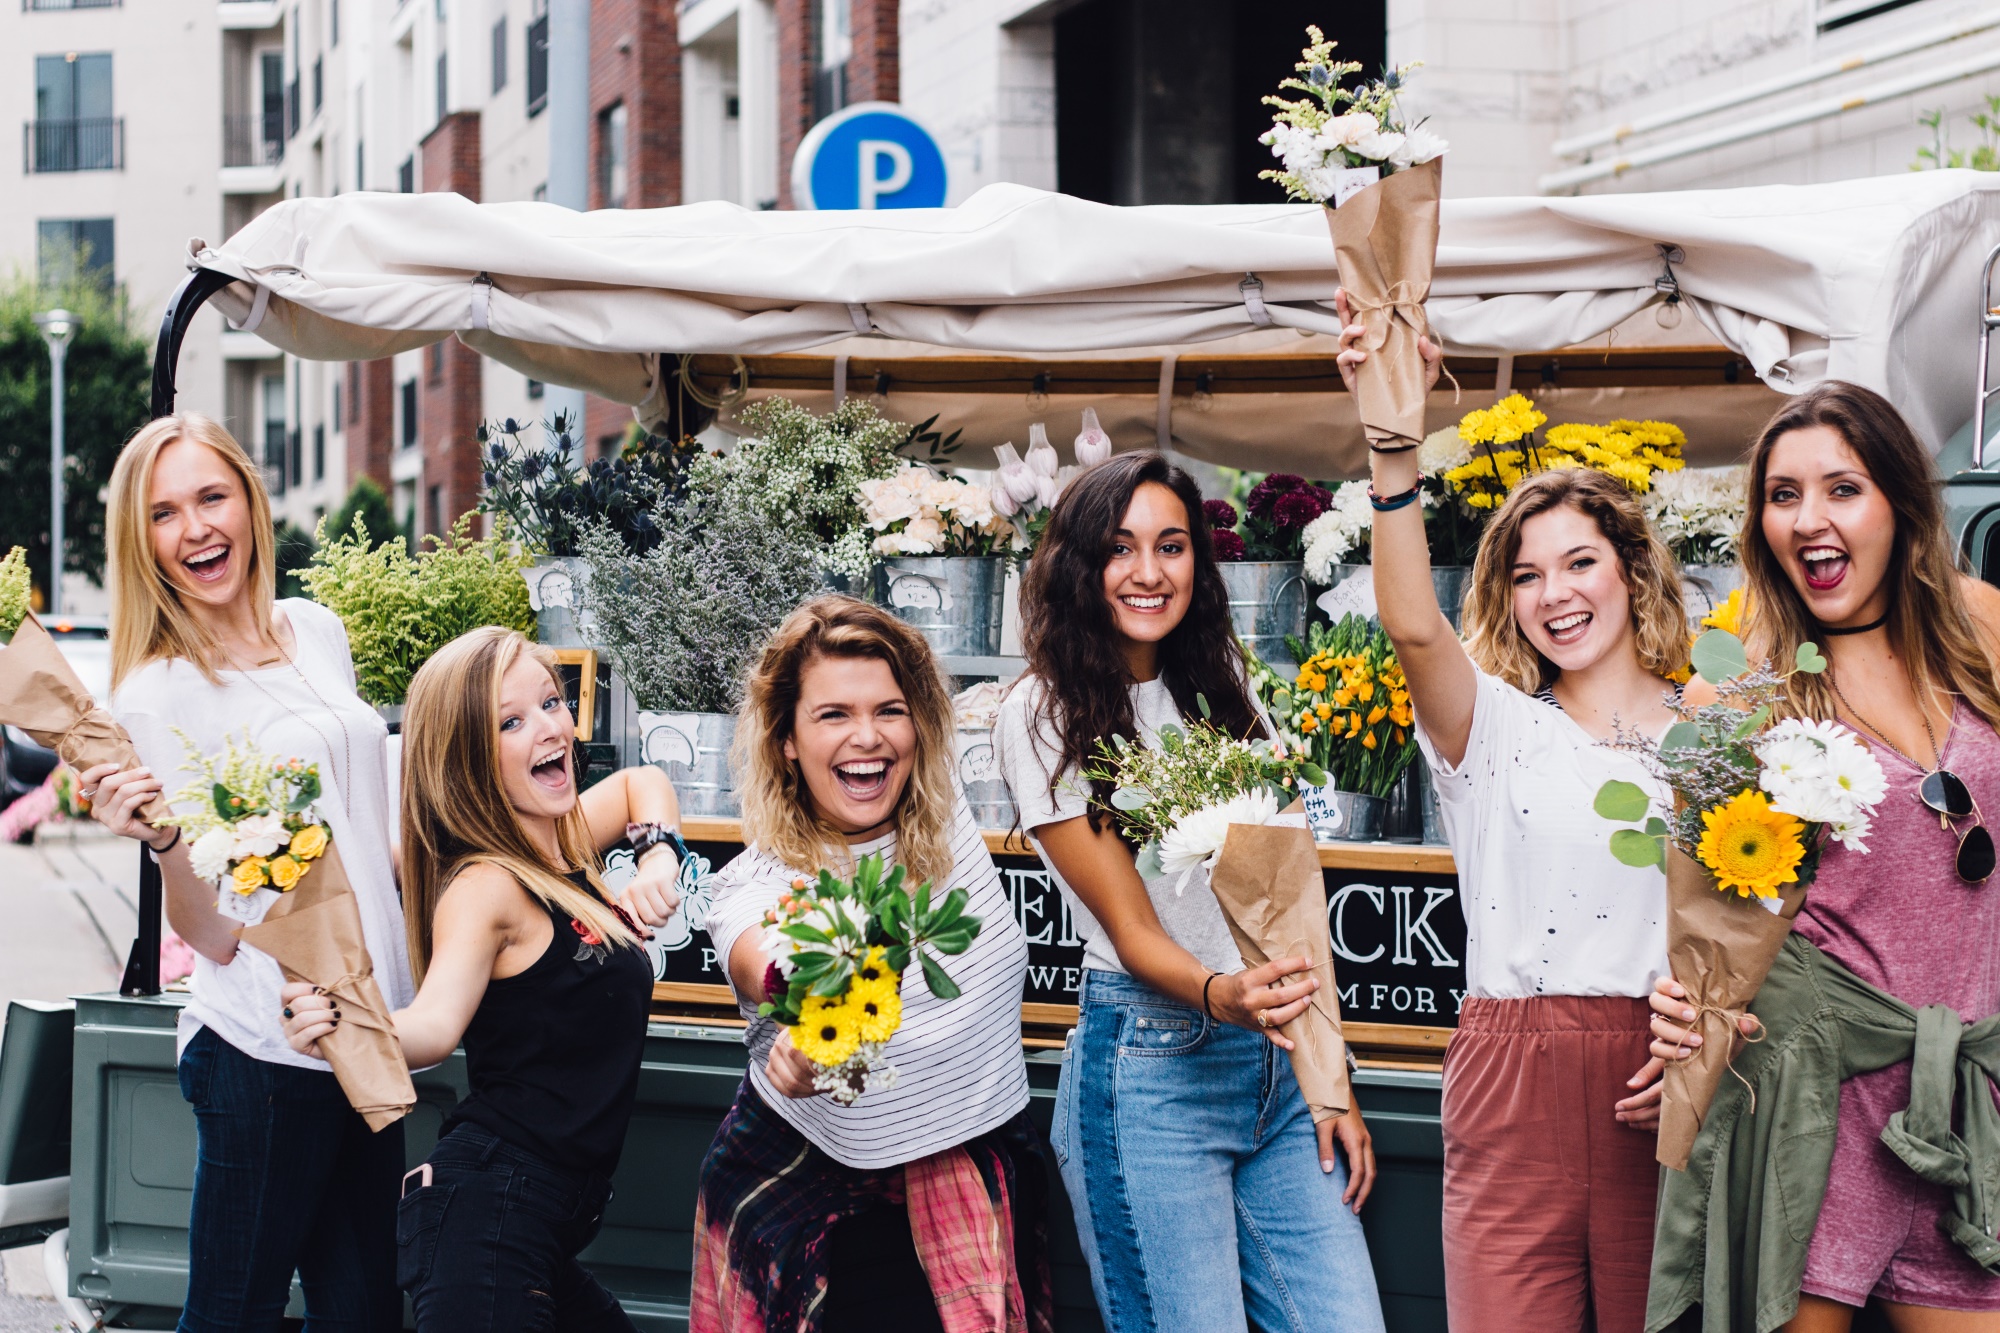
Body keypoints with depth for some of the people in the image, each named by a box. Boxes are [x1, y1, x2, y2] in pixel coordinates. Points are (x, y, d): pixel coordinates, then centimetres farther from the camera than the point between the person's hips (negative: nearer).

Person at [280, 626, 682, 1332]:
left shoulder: (570, 839, 11)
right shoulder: (488, 886, -15)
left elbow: (642, 782, 32)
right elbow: (436, 1023, -28)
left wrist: (658, 856, 11)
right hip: (490, 1207, -9)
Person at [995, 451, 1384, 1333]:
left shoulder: (1221, 689, 12)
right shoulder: (1043, 715, -5)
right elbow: (1130, 926, -9)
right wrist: (1219, 995, -30)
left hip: (1277, 1061, 5)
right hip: (1148, 1069, -5)